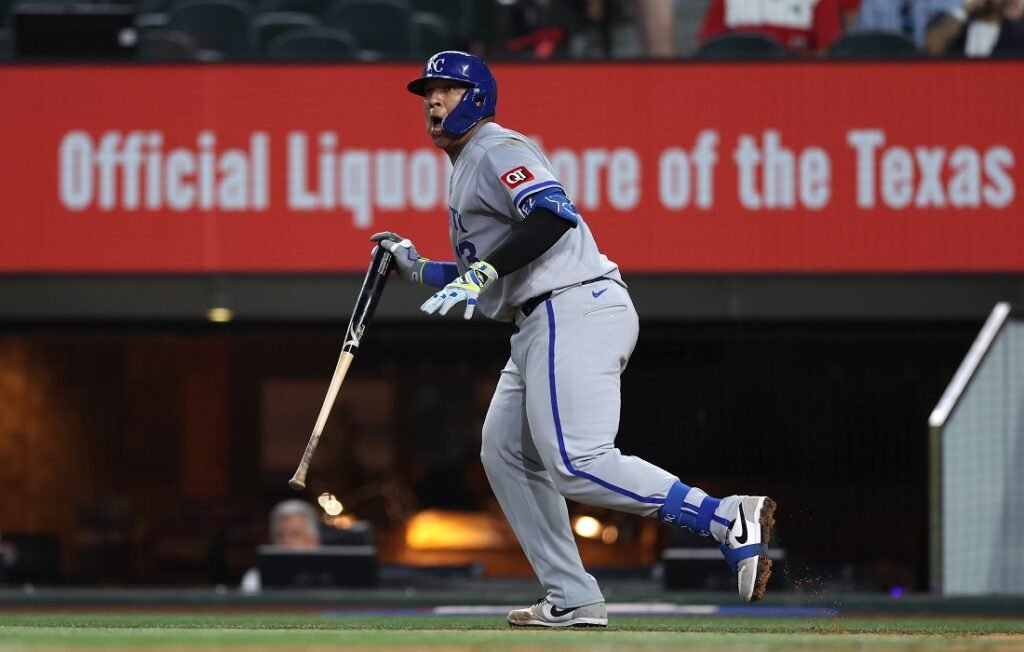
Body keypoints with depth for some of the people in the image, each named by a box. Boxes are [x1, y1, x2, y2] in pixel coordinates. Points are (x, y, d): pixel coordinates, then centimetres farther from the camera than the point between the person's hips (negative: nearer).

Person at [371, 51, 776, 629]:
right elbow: (490, 280, 30)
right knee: (506, 452, 11)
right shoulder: (467, 169, 28)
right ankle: (573, 601, 7)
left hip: (576, 310, -11)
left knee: (576, 462, -20)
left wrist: (480, 273, -29)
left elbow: (554, 215, -23)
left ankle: (728, 520, -26)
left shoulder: (497, 149, -4)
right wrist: (419, 268, 25)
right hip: (541, 324, 11)